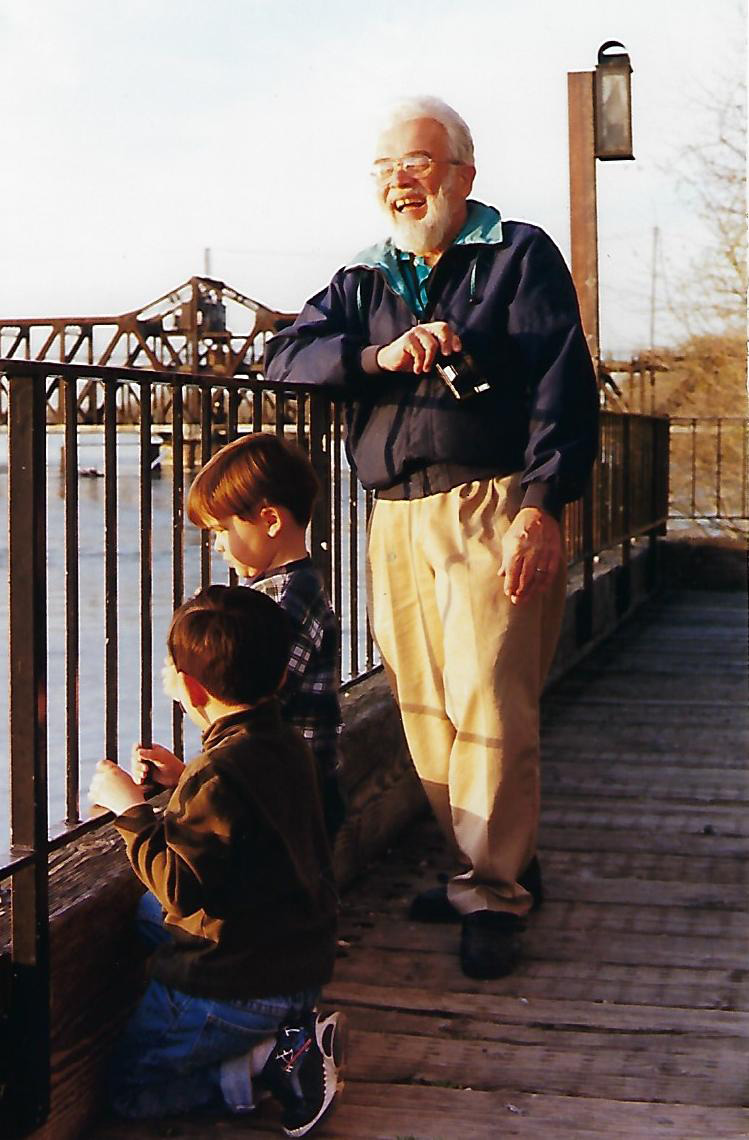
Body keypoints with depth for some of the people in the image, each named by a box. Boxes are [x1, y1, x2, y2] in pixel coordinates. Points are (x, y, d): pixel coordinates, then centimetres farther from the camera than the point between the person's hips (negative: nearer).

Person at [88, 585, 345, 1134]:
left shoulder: (221, 774, -25)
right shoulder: (286, 744, 3)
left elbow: (181, 885, -26)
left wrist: (131, 809, -16)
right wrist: (185, 780, 21)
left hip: (237, 984, -8)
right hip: (302, 961, 9)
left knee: (130, 1089, 9)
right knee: (150, 911, 29)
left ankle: (279, 1059, -10)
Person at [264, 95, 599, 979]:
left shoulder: (519, 256, 6)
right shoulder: (363, 281, 20)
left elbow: (564, 388, -3)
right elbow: (285, 358, 8)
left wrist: (544, 507, -14)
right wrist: (377, 355, -10)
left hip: (493, 510, -5)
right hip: (395, 520, 5)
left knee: (489, 706, -10)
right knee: (425, 714, 4)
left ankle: (491, 895, 2)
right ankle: (498, 866, 19)